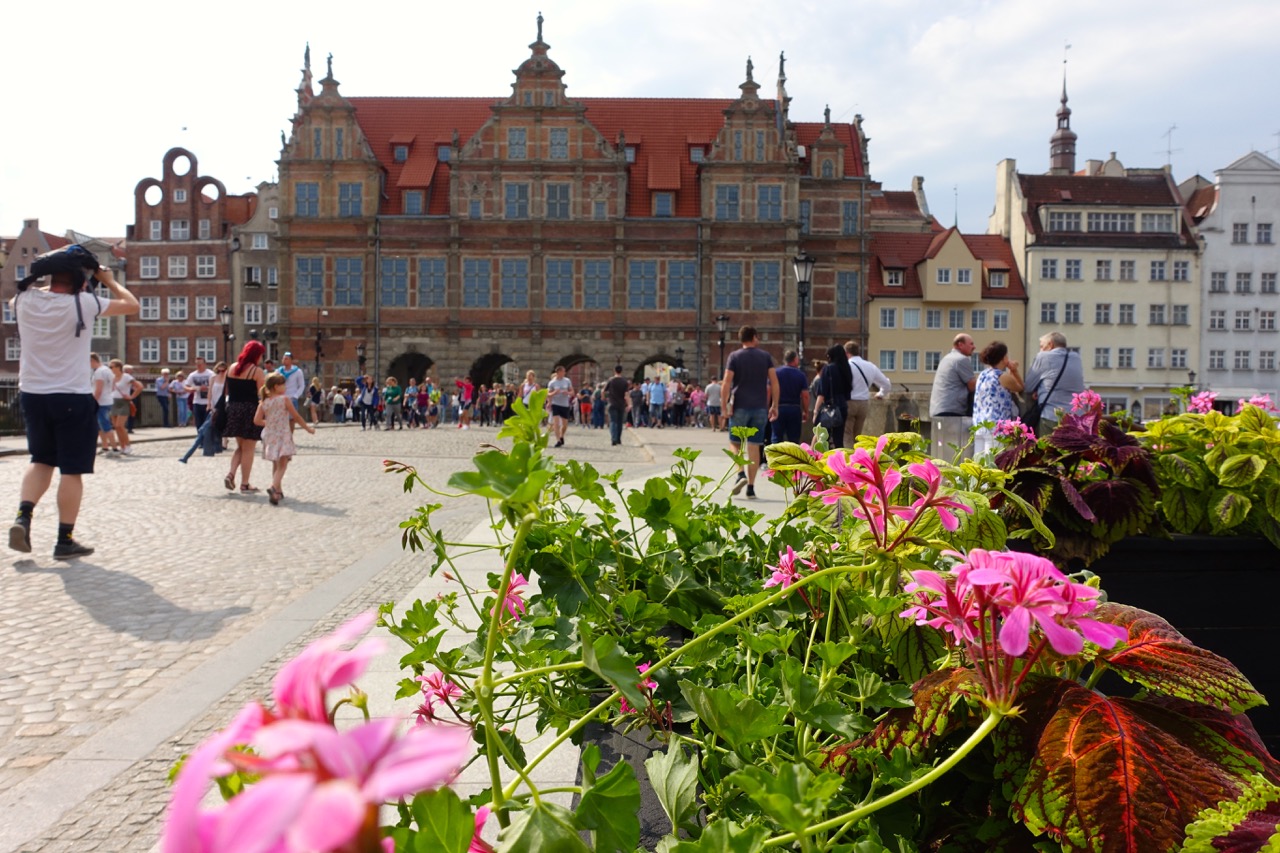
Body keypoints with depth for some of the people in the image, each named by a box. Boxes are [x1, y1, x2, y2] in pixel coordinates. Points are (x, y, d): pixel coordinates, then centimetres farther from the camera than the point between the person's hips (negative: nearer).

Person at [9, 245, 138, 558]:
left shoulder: (25, 300, -1)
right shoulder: (83, 303, -13)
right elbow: (131, 304, 0)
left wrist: (54, 282, 24)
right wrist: (109, 280, 14)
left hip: (32, 394, 5)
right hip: (73, 397, -5)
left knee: (41, 461, 22)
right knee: (72, 470, 3)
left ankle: (23, 517, 3)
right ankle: (65, 540, 6)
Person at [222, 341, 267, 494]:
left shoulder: (232, 368, 10)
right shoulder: (257, 371, -10)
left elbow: (227, 390, 12)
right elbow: (262, 394, -13)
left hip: (233, 408, 6)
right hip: (250, 410, -6)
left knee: (240, 447, 20)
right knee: (248, 449, 2)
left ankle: (230, 474, 0)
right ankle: (244, 484, 5)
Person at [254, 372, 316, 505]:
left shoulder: (264, 402, 3)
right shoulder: (285, 399, -9)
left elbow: (257, 420, -3)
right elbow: (296, 417, -6)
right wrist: (308, 428, 6)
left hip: (270, 436, 5)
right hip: (283, 435, -5)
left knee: (276, 464, 20)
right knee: (282, 465, -8)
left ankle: (278, 491, 28)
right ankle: (273, 487, -31)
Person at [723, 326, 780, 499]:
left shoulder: (734, 356, 1)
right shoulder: (765, 356, 6)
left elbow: (726, 383, -8)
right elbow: (774, 383, 1)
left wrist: (724, 406, -6)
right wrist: (774, 406, 7)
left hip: (740, 407, -1)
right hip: (760, 407, 2)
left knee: (735, 443, 12)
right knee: (754, 446, 4)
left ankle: (741, 475, -12)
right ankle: (751, 488, 3)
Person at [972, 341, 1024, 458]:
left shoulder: (982, 375, 13)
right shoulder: (1004, 377, -9)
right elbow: (1021, 388, 6)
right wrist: (1014, 371, 10)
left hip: (979, 427, 8)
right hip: (996, 427, -7)